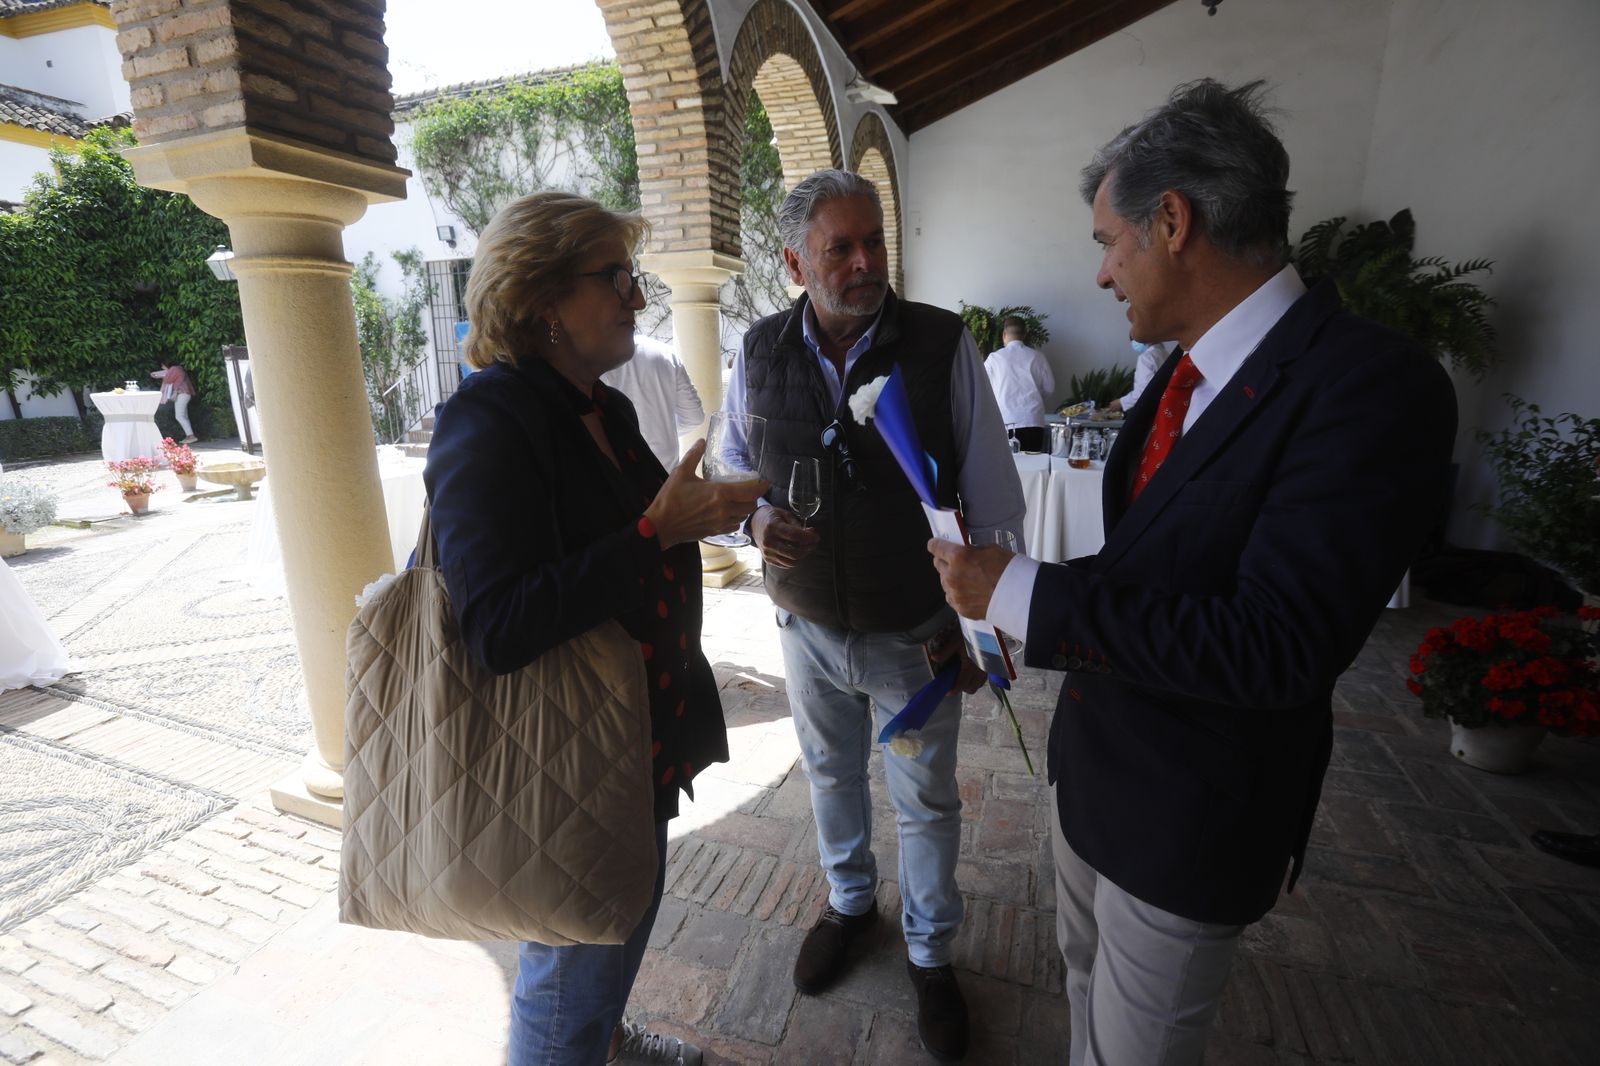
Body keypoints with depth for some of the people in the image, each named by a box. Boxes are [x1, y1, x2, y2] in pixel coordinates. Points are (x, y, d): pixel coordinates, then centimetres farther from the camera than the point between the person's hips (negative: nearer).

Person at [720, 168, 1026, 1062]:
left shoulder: (943, 343, -14)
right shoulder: (760, 352, -5)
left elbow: (992, 495, -9)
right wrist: (757, 518, -15)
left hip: (915, 632, -2)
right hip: (809, 627, 3)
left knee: (927, 800, 16)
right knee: (831, 775, 25)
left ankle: (932, 953, 45)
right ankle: (850, 902, 56)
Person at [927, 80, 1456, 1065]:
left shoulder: (1372, 388, -25)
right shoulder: (1192, 369, 1)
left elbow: (1274, 647, -30)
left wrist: (1024, 594, -29)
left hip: (1193, 816, -7)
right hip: (1098, 762, 8)